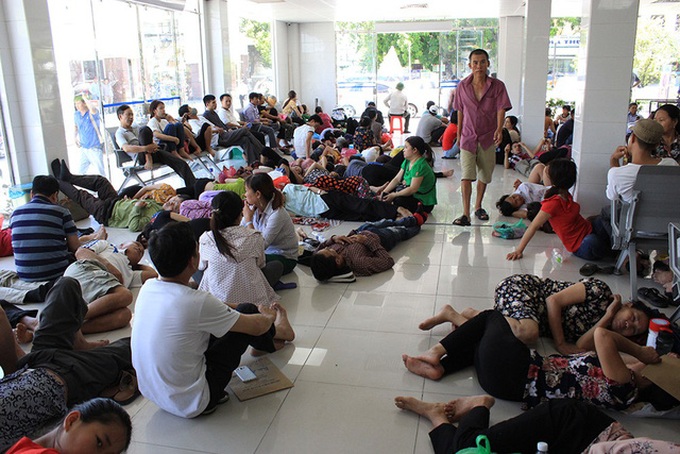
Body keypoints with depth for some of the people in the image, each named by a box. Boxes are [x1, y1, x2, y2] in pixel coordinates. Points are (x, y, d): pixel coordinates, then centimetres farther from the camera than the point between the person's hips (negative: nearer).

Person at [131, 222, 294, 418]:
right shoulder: (197, 302, -28)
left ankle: (270, 333, 42)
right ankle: (275, 331, 33)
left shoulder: (147, 288, -6)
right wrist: (269, 316, 12)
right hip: (191, 404, -7)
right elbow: (256, 326, -12)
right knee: (247, 312, 0)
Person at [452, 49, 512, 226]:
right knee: (466, 176, -13)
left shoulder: (497, 86, -4)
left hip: (488, 138, 1)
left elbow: (501, 109, -11)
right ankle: (465, 214, -16)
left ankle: (478, 207, 33)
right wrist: (459, 134, 13)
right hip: (468, 137, -1)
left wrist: (499, 129, -28)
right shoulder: (463, 86, 1)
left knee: (484, 175, 13)